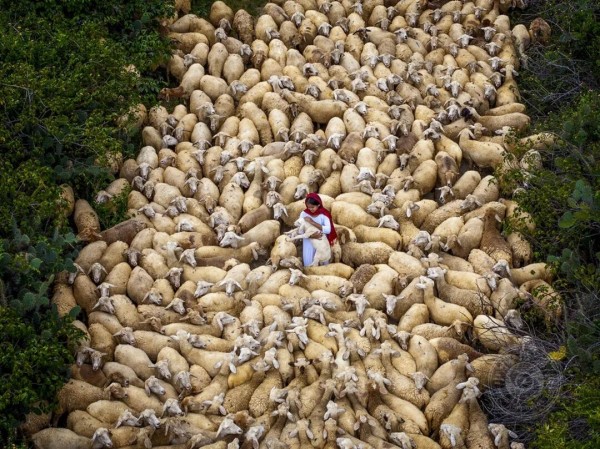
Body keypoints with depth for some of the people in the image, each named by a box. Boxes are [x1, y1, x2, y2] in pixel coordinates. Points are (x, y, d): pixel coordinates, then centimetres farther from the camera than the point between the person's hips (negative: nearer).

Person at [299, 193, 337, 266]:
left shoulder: (324, 214, -16)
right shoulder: (304, 214, -13)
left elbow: (328, 229, -29)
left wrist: (312, 222, -34)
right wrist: (312, 235, -32)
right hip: (309, 242, 1)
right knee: (308, 263, 1)